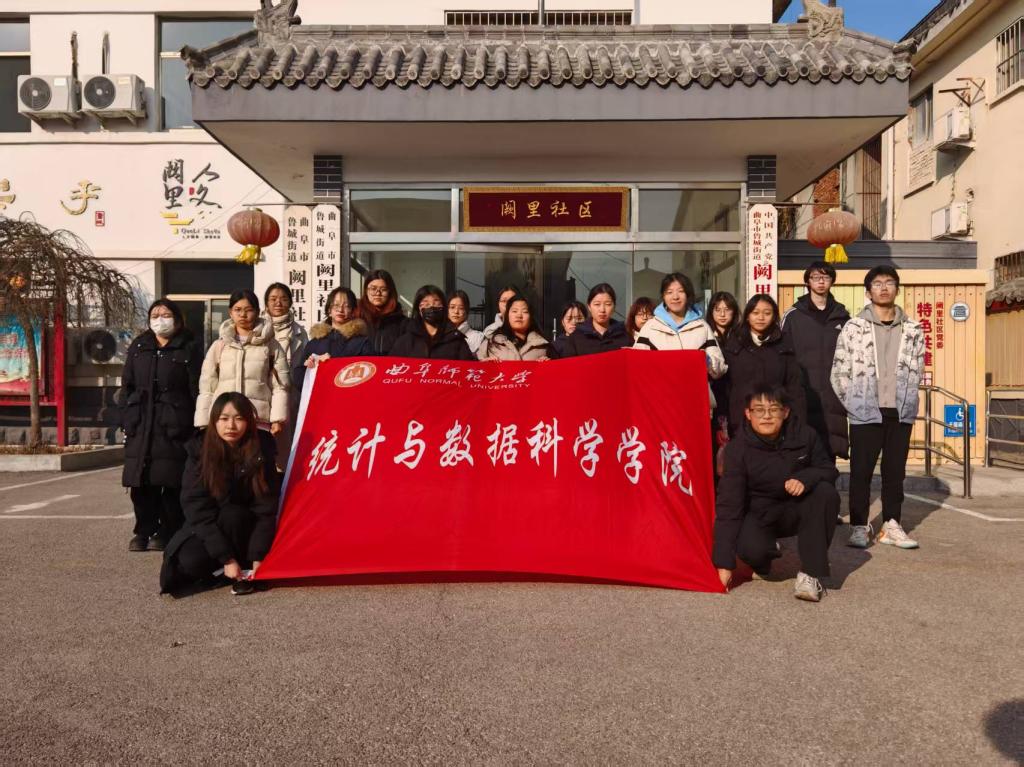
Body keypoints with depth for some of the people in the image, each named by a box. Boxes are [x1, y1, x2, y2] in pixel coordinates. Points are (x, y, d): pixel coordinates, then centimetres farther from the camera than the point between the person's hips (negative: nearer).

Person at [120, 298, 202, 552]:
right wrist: (126, 421, 7)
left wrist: (196, 426, -9)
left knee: (171, 482, -3)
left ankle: (167, 532, 7)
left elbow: (196, 389, -2)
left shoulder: (189, 349, 4)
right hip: (141, 424, 4)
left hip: (174, 426, -4)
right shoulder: (138, 348, 17)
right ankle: (143, 531, 15)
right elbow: (127, 386, 16)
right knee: (140, 481, 4)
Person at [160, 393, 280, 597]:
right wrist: (226, 559, -26)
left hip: (246, 528, 0)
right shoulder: (199, 450, -18)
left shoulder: (262, 447, -17)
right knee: (190, 562, -29)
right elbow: (197, 509, -20)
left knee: (231, 514, -33)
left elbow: (266, 509, -16)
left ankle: (244, 571, -11)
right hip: (205, 527, 0)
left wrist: (257, 558, -24)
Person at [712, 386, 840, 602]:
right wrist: (724, 563, -27)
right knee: (750, 550, -33)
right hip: (761, 513, -2)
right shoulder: (738, 449, -20)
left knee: (826, 492, -28)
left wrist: (805, 478, -30)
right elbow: (729, 504, -22)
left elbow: (828, 469, -3)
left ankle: (810, 573, -22)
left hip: (799, 509, 3)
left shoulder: (805, 435, -14)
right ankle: (768, 552, 8)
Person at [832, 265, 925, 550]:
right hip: (866, 412, -3)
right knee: (861, 471, 1)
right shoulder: (853, 327, -2)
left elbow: (916, 372, 10)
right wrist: (853, 404, -1)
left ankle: (891, 526, 19)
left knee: (895, 471, 9)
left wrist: (907, 403, 5)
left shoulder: (913, 330, 8)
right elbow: (839, 371, -1)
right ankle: (859, 526, 10)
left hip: (901, 413, 3)